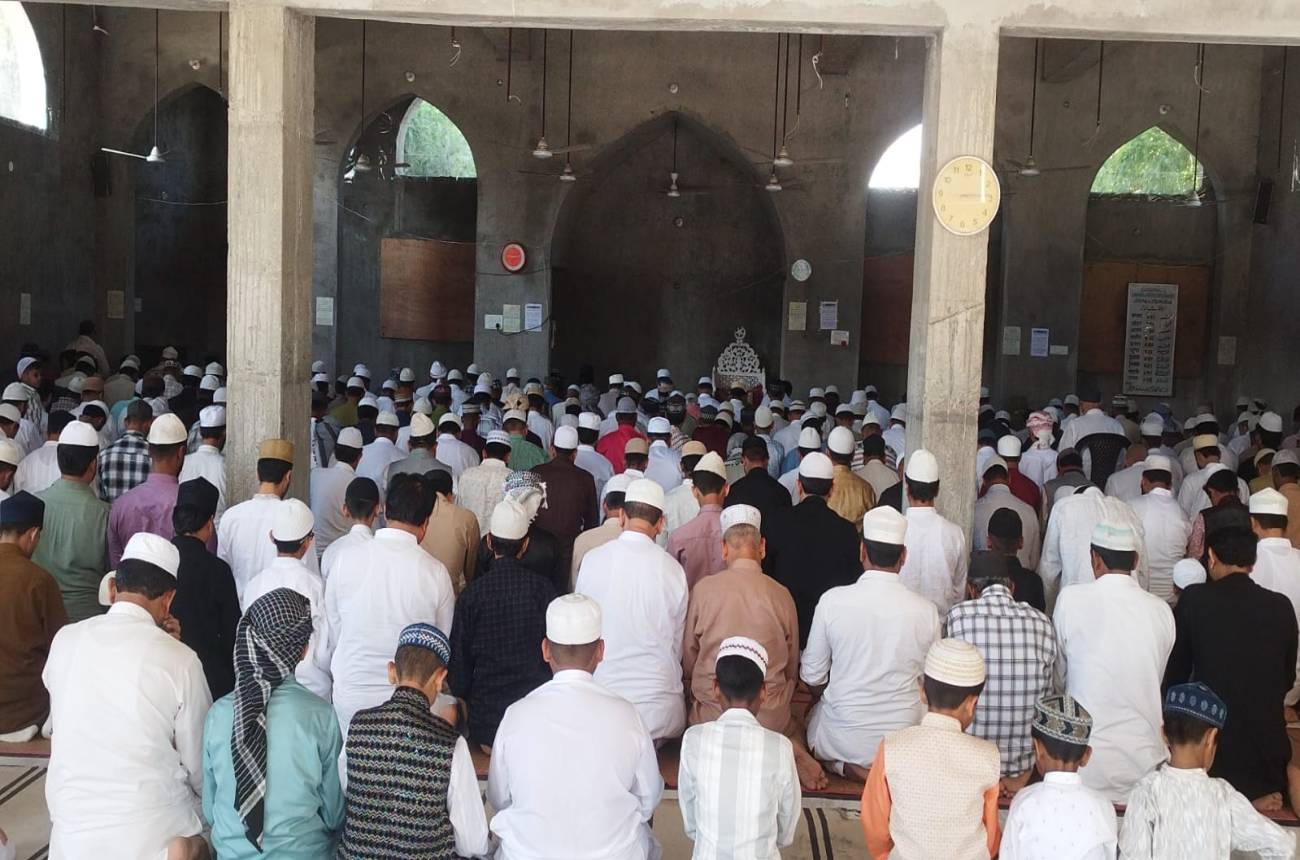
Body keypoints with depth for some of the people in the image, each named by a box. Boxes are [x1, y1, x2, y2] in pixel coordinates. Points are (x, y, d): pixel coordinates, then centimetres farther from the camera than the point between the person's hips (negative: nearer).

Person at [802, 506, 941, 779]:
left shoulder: (832, 600, -14)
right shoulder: (926, 610, -11)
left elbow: (812, 677, -3)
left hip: (842, 737, -1)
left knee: (815, 715, 31)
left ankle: (846, 766, 2)